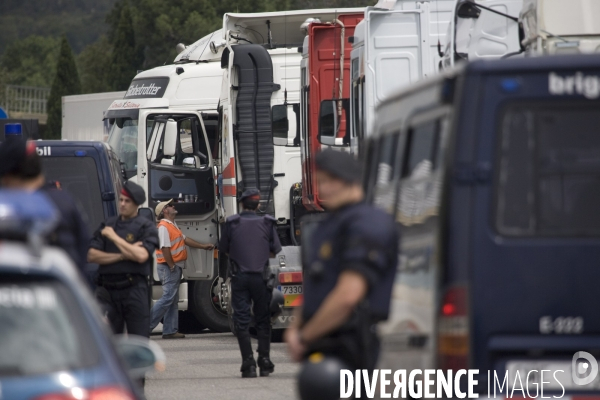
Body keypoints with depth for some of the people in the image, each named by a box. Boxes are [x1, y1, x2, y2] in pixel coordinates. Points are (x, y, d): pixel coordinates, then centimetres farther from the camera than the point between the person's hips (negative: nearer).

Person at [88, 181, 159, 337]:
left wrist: (114, 237, -7)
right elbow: (91, 255, 5)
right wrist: (122, 256, -8)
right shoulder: (107, 225, 15)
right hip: (108, 289, 4)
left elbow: (141, 256, -14)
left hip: (134, 289, -4)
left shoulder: (146, 227, 2)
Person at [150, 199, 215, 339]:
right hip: (168, 267, -11)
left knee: (173, 300, 10)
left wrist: (203, 246, 22)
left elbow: (185, 239, 24)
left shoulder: (173, 226, 17)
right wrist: (172, 266, -21)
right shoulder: (164, 227, -16)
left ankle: (170, 331, 12)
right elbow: (165, 248, -22)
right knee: (167, 298, -13)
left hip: (175, 267, 11)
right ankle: (147, 326, -13)